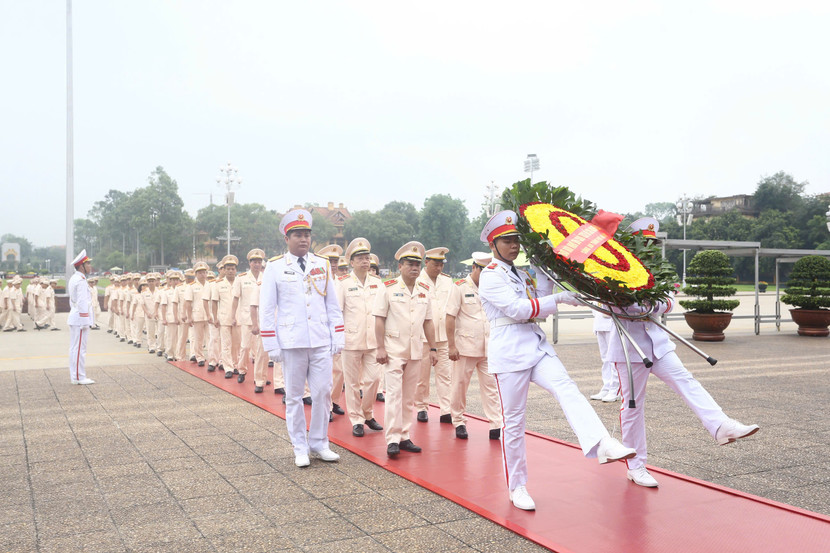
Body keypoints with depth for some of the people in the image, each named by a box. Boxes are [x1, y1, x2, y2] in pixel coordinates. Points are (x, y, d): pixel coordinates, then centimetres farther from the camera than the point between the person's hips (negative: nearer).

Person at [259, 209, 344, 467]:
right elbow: (266, 309, 0)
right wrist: (271, 345, -4)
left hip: (321, 342, 2)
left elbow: (333, 305, 12)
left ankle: (320, 443, 20)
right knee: (294, 397, 6)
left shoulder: (322, 265, 9)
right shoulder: (274, 267, 0)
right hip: (291, 343, -2)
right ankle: (300, 448, 18)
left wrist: (338, 337, 6)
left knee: (323, 393, 4)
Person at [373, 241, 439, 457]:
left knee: (409, 396, 8)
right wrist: (380, 348, -11)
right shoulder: (389, 288, -4)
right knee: (394, 393, -9)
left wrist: (432, 348, 10)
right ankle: (392, 439, -6)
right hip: (394, 349, -5)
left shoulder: (424, 290, 10)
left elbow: (428, 321, 14)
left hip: (416, 350, 5)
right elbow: (379, 319, -6)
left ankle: (404, 437, 16)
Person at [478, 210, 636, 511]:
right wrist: (558, 298, -15)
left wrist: (544, 276, 10)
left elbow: (538, 311, 18)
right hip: (509, 352, -6)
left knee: (566, 388, -21)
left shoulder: (520, 274, 20)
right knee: (513, 421, 1)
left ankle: (602, 446, -40)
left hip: (536, 345, 6)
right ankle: (517, 487, 14)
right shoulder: (490, 277, -5)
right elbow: (518, 309, -16)